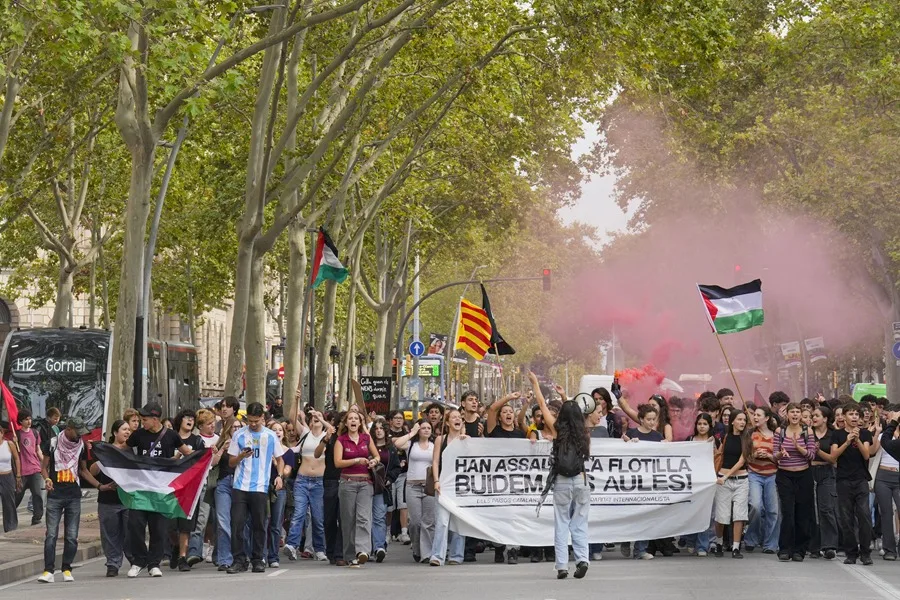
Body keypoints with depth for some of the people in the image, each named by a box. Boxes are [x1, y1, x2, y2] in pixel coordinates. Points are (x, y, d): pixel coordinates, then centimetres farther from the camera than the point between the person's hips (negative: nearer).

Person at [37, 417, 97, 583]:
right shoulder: (52, 443, 0)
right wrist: (47, 479, -15)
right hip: (55, 495, -2)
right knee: (51, 534, -8)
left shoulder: (81, 446, 8)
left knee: (72, 536, 1)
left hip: (74, 496, 3)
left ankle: (67, 569, 10)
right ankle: (48, 571, -7)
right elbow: (44, 467, 6)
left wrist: (99, 485, 9)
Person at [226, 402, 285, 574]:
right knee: (237, 524, -5)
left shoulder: (270, 436, 6)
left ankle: (257, 560, 14)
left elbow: (279, 459, 15)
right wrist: (242, 455, -13)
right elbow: (231, 463, 8)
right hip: (240, 487, 0)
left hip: (260, 488, 0)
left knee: (259, 525, 4)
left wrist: (279, 476, -3)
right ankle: (239, 560, 1)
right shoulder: (239, 435, 5)